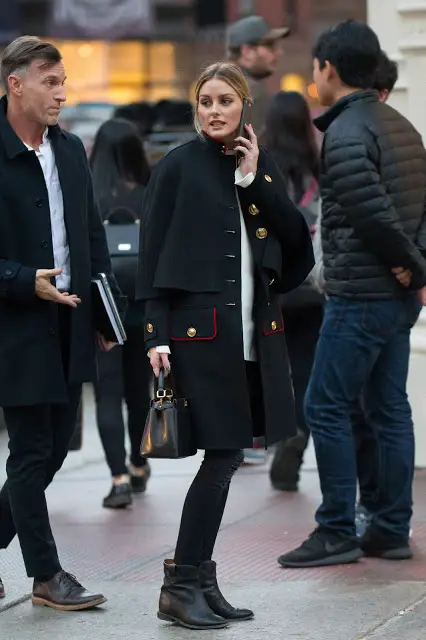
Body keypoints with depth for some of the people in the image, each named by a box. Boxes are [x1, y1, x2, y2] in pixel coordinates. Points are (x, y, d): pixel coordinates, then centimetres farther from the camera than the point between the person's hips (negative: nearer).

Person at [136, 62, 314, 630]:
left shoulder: (263, 166, 13)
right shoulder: (179, 167, -3)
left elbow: (295, 237, 4)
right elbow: (154, 256, -5)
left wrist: (254, 179, -5)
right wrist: (157, 335, -12)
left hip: (254, 329, 6)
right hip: (201, 328, -5)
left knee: (225, 455, 6)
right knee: (224, 454, -9)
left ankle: (198, 580, 13)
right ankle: (181, 585, -3)